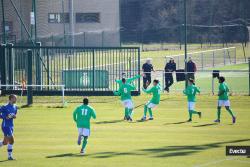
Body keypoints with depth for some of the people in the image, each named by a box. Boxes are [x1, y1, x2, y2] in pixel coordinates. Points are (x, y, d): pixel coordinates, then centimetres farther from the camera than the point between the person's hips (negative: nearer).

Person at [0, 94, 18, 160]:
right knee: (11, 140, -13)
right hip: (6, 126, -8)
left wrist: (14, 116, -1)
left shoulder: (15, 107, 9)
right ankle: (9, 156, 1)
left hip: (11, 126, 8)